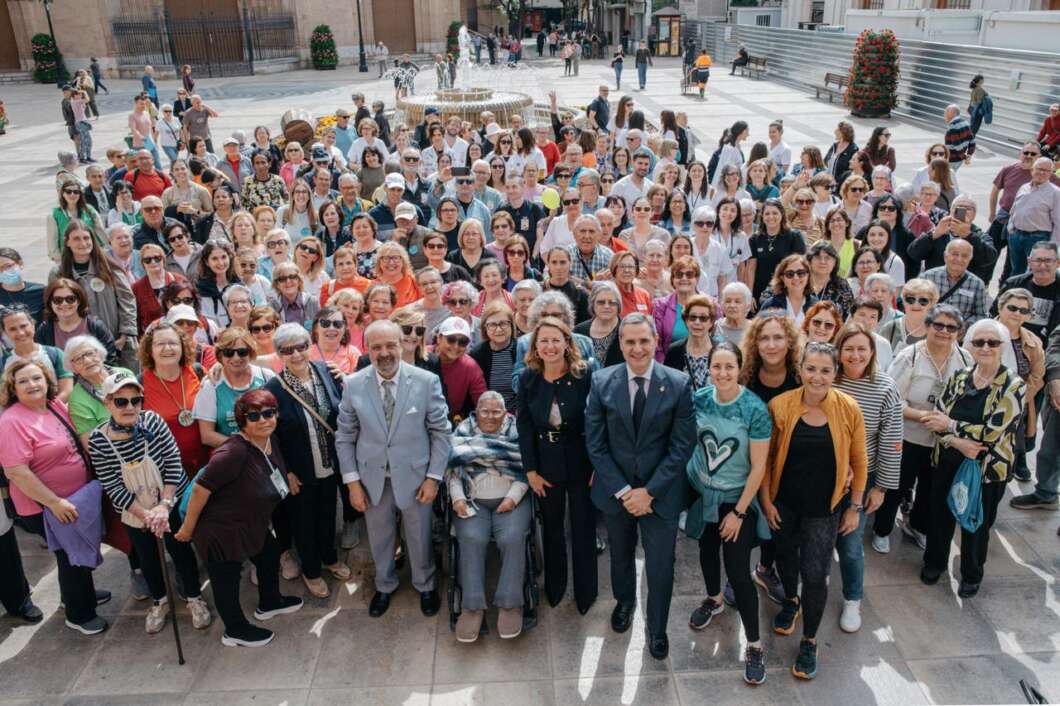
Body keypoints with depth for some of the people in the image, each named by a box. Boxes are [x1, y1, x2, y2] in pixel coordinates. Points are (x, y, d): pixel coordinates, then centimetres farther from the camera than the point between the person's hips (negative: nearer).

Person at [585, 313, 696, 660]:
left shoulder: (679, 384, -11)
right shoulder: (602, 381, -8)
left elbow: (682, 446, -10)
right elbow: (595, 443, -7)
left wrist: (649, 491, -14)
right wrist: (623, 491, -12)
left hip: (661, 493, -1)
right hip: (615, 490, 2)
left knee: (660, 566, 8)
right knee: (620, 555, 22)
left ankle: (657, 629, 34)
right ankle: (624, 601, 53)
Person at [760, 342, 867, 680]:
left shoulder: (848, 409, -14)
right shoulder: (780, 405, -14)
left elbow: (858, 462, -3)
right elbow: (766, 458, -4)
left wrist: (855, 507, 1)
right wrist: (766, 500, -3)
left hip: (824, 507, -1)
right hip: (784, 502, 1)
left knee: (815, 574, 1)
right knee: (785, 555, 22)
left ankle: (809, 641, 24)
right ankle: (791, 601, 54)